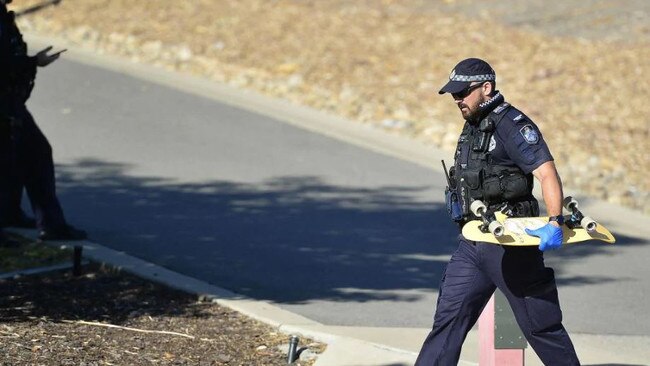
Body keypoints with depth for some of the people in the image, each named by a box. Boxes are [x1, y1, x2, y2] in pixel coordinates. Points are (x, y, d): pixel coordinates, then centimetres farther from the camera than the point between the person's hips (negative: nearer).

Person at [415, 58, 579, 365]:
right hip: (472, 244, 8)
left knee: (541, 325, 1)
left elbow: (546, 173, -25)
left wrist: (555, 222, -36)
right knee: (447, 319, 2)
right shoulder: (472, 127, 15)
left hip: (509, 244, -8)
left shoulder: (511, 124, -14)